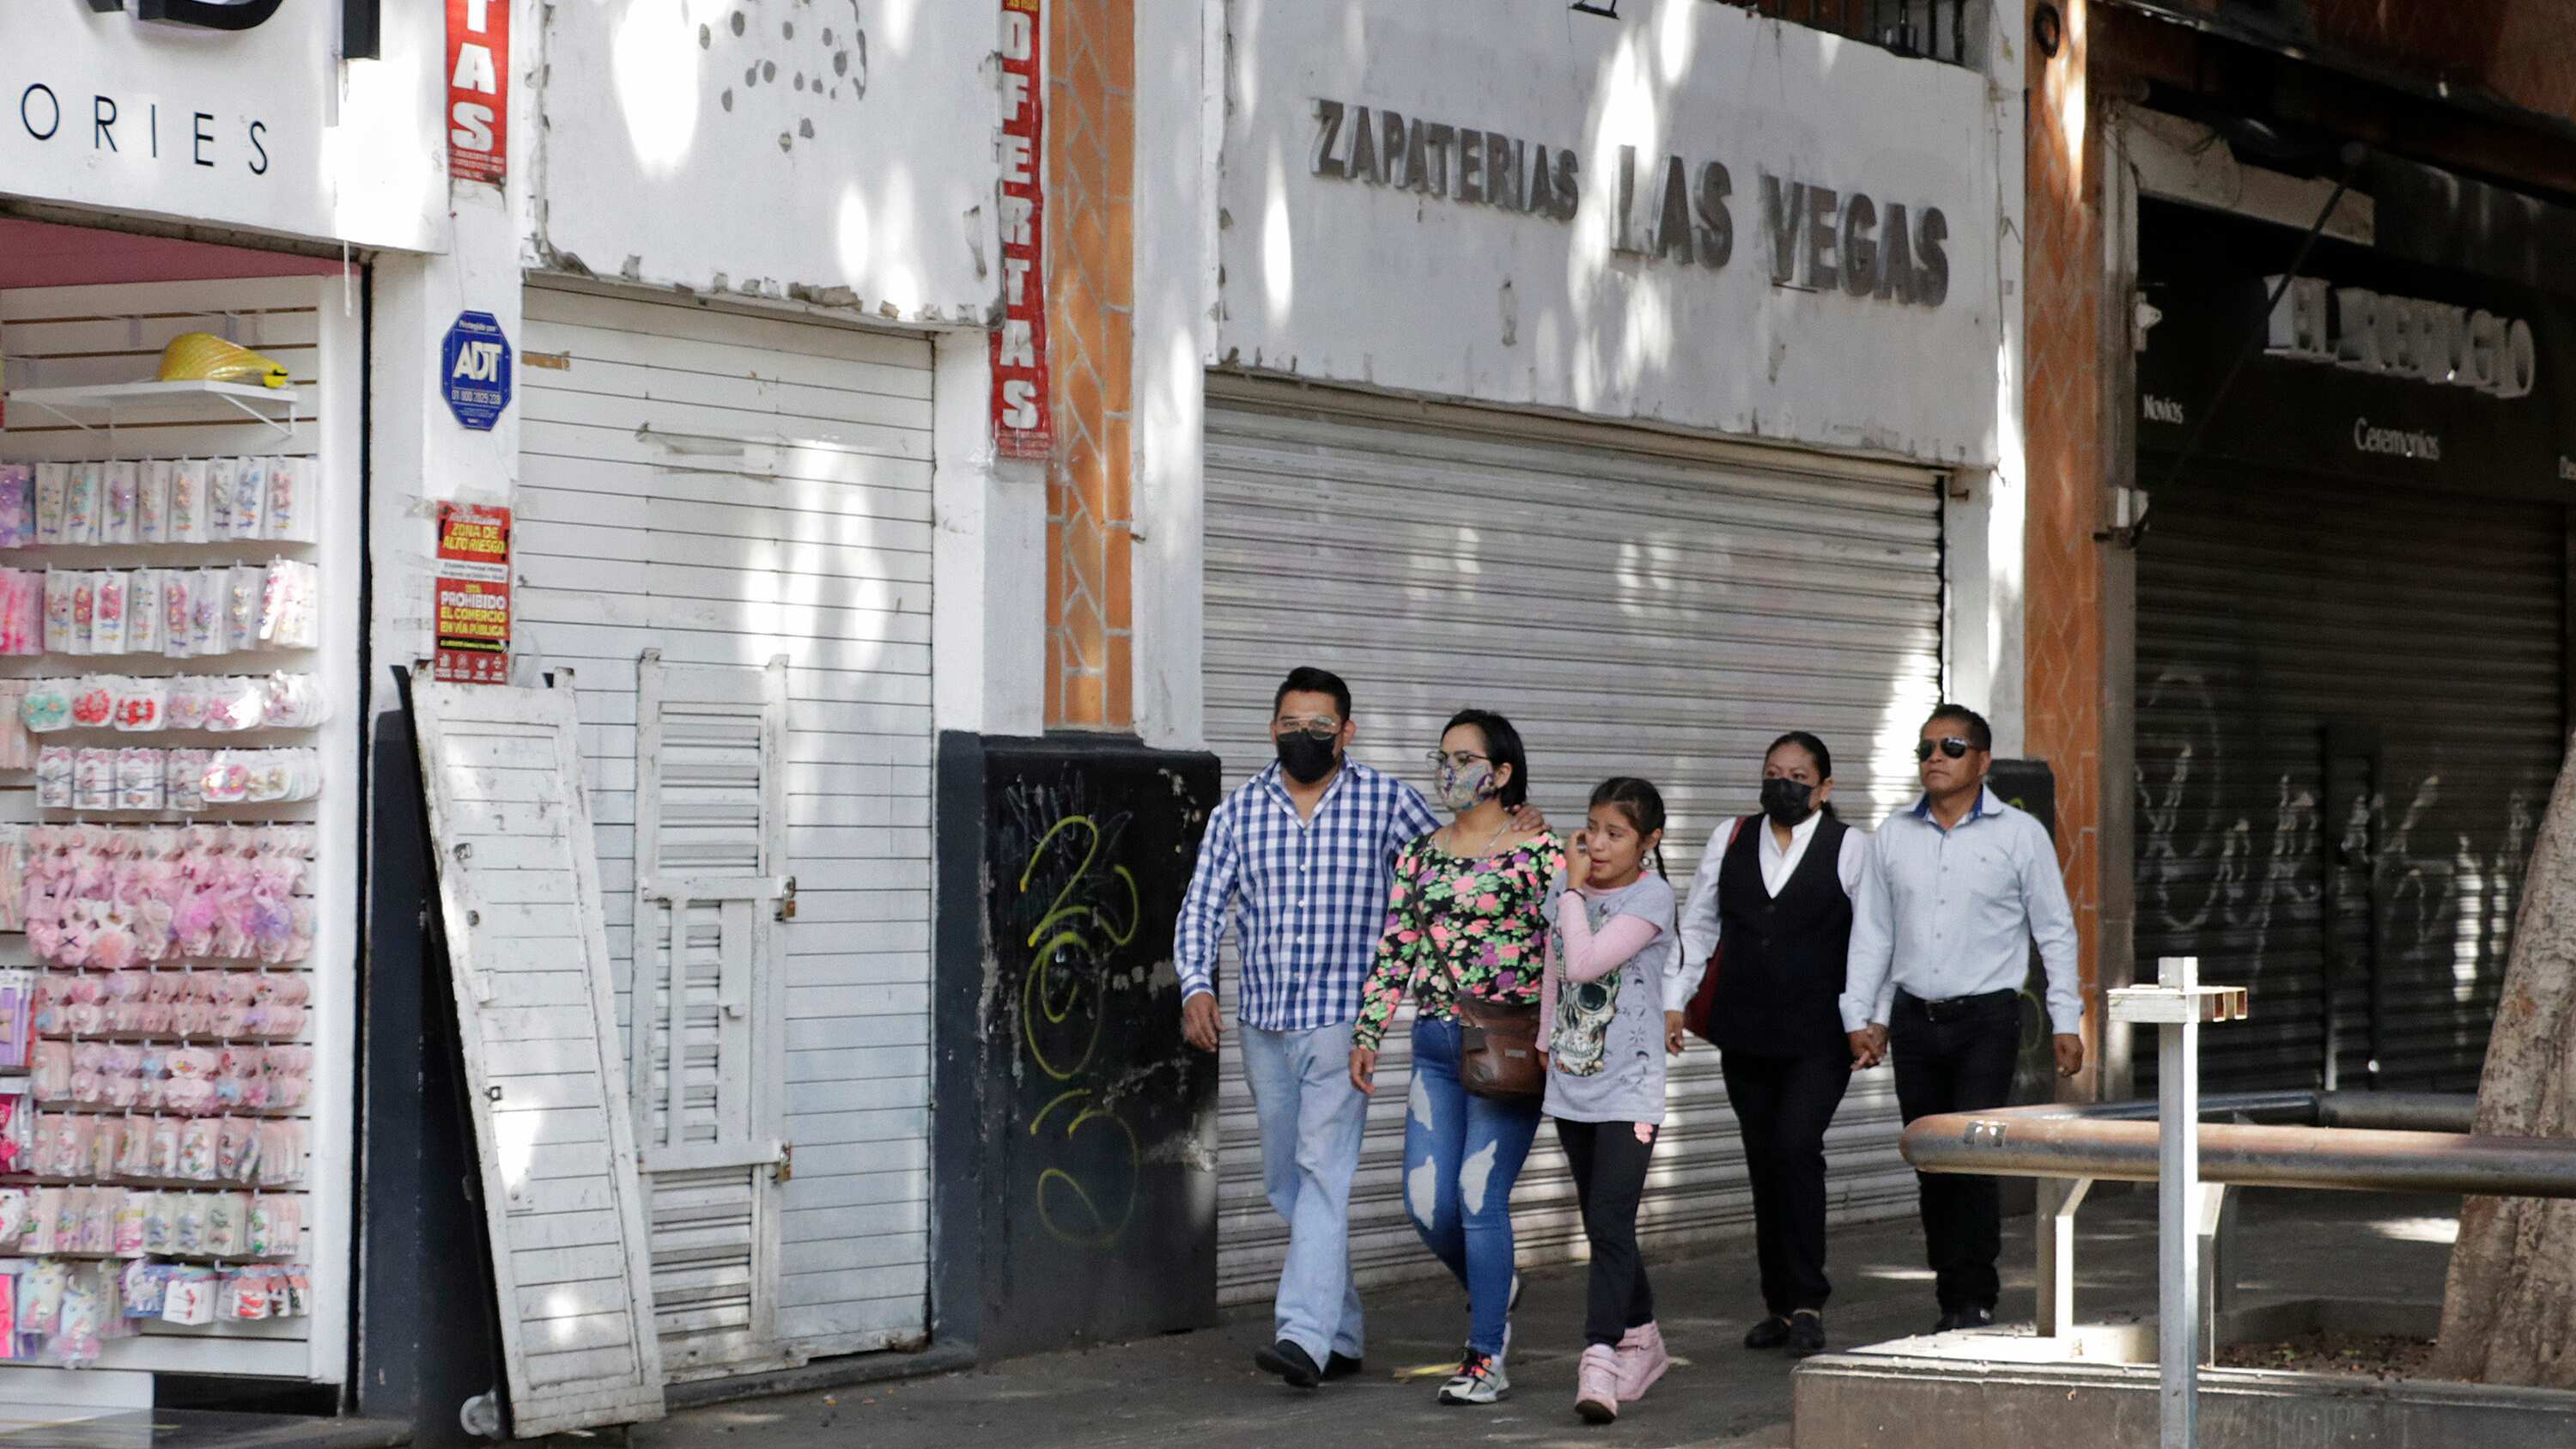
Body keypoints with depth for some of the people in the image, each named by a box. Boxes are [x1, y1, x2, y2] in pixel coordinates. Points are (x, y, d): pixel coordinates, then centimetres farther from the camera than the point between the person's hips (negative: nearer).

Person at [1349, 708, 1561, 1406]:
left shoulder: (1537, 851, -5)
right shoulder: (1421, 855, 11)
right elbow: (1394, 951, 13)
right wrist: (1368, 1033, 7)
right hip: (1435, 1043, 6)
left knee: (1480, 1195, -10)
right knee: (1426, 1202, 2)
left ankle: (1487, 1359, -1)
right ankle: (1493, 1286, 32)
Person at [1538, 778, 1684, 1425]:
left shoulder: (1651, 896, -11)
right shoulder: (1567, 894, 7)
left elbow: (1586, 963, -22)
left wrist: (1574, 891, -13)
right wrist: (1549, 1043, 15)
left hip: (1629, 1091, -7)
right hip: (1572, 1088, 7)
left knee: (1611, 1225, -16)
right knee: (1602, 1228, 15)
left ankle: (1600, 1361, -23)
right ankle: (1642, 1340, 30)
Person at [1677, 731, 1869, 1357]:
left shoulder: (1849, 847, 0)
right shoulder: (1730, 840, 11)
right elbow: (1697, 925, 15)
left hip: (1818, 1038, -4)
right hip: (1745, 1035, 4)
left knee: (1797, 1147, -18)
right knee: (1764, 1163, 8)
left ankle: (1807, 1304, -13)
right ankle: (1780, 1306, 17)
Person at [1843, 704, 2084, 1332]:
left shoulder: (2019, 834, 1)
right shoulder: (1894, 836, 9)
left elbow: (2056, 932, 5)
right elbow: (1871, 932, 13)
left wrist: (2066, 1021, 1)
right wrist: (1861, 1017, 7)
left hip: (1987, 1019, -4)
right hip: (1914, 1020, 4)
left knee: (1970, 1158, -13)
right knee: (1931, 1164, 4)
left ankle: (1974, 1300, -9)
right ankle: (1953, 1300, 11)